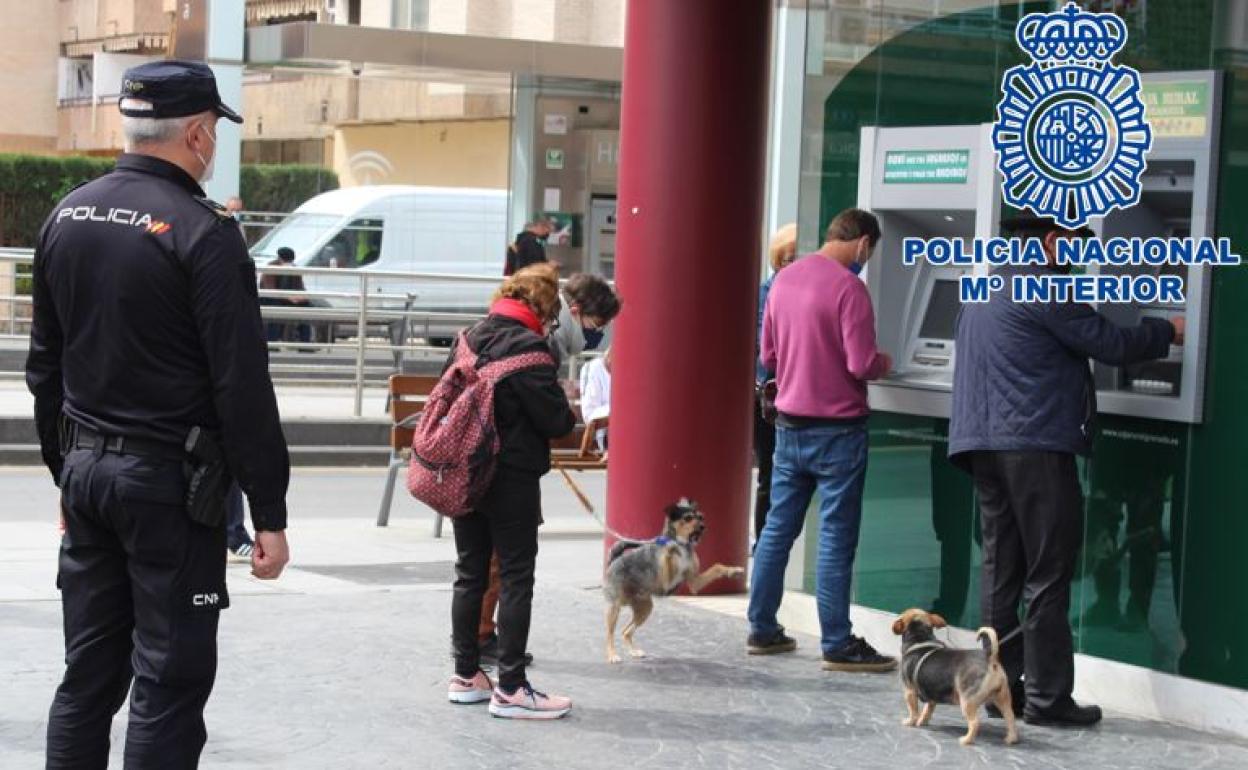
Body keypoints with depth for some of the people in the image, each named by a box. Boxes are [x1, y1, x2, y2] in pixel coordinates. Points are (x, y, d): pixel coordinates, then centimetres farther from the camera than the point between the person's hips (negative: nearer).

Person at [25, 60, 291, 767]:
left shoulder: (67, 217, 8)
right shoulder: (203, 232, -14)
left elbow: (44, 365, 16)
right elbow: (242, 385, -16)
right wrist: (269, 512, -12)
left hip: (86, 472, 7)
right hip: (169, 482, -7)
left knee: (89, 674, 13)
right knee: (170, 682, -1)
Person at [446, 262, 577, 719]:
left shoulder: (469, 339, 6)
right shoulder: (527, 347, -16)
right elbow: (555, 419, -16)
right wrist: (570, 417, 5)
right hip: (512, 479, -7)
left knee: (469, 574, 14)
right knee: (516, 580, -1)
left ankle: (466, 676, 22)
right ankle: (510, 689, -1)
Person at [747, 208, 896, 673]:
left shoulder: (785, 278, 7)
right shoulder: (848, 287, -16)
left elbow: (768, 354, 14)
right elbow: (862, 364, -19)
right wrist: (884, 363, 1)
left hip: (790, 424, 7)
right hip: (837, 429, -7)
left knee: (778, 528, 13)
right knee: (836, 538, -1)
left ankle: (762, 630, 20)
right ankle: (837, 645, 3)